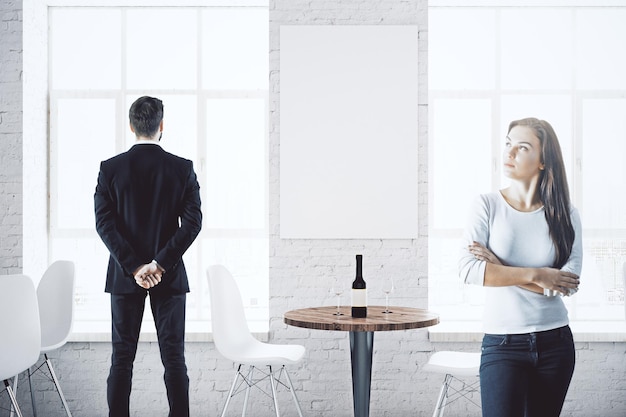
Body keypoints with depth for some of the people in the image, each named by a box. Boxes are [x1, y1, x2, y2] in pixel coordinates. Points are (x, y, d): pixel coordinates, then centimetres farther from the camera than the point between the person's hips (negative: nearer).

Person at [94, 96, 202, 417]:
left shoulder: (110, 169, -4)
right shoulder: (183, 168, -4)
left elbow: (104, 223, -10)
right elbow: (192, 222, -11)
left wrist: (134, 267, -11)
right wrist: (160, 264, -12)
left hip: (124, 276, 1)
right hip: (170, 276, 0)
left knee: (122, 358, 7)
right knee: (174, 358, 6)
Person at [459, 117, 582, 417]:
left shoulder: (565, 214, 2)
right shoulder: (487, 205, -2)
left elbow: (568, 283, -9)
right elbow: (468, 270, -15)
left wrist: (500, 268, -12)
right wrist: (536, 275, -14)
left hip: (555, 343, 3)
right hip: (503, 344, -2)